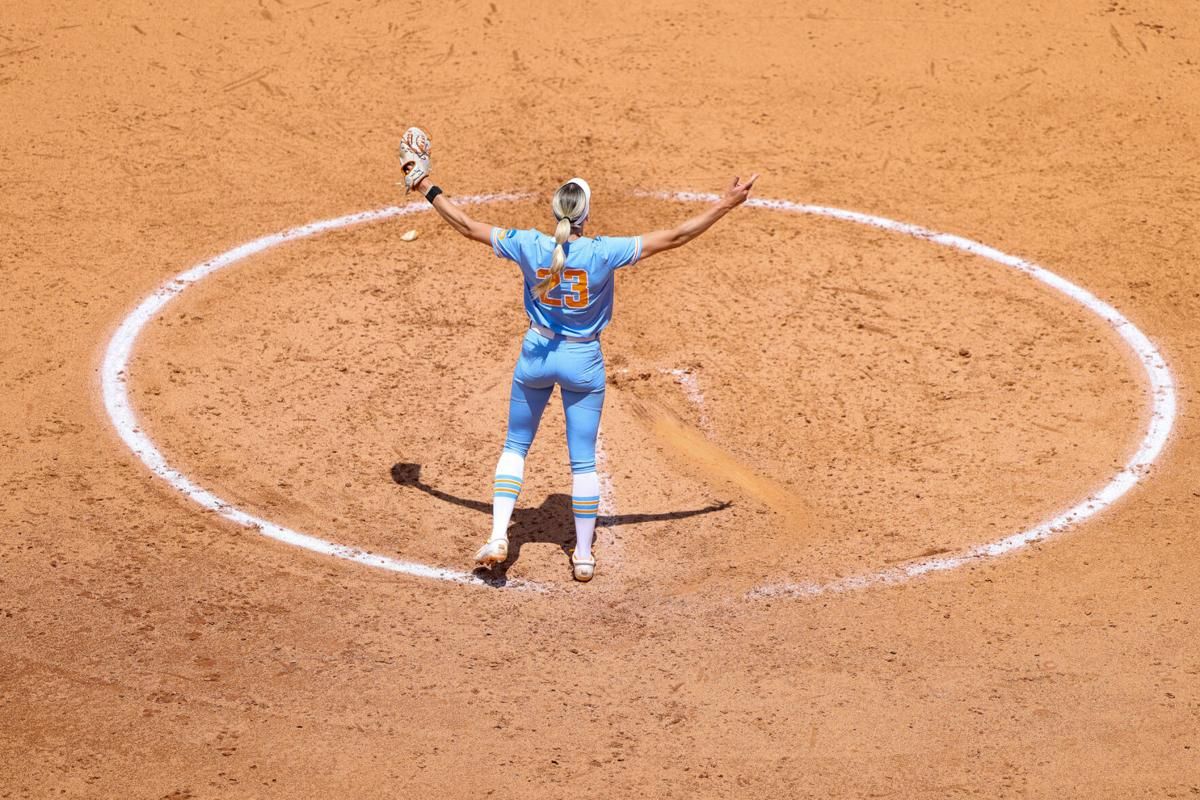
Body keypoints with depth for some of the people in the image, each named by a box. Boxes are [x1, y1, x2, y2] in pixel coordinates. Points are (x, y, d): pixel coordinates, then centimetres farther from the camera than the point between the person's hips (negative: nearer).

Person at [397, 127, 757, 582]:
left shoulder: (528, 246, -13)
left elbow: (467, 227, -3)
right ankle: (583, 556, 16)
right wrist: (725, 206, -11)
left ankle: (498, 535, 4)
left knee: (515, 447, 17)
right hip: (584, 360, -1)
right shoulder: (604, 252, -19)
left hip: (536, 353, 1)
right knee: (583, 461, 8)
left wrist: (427, 189, 8)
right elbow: (674, 237, -17)